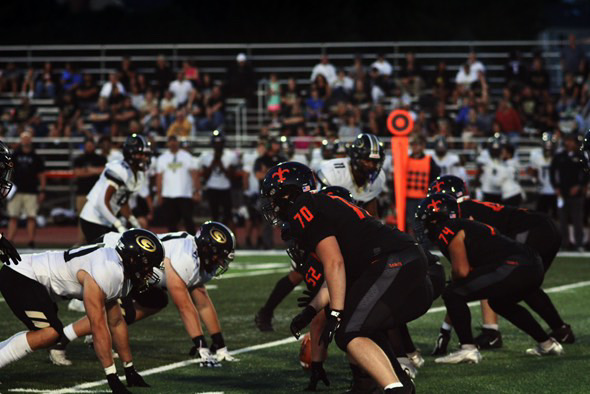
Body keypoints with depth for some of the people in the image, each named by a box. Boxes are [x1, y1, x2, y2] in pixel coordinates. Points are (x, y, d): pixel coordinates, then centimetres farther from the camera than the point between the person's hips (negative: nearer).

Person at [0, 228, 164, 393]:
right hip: (18, 277, -10)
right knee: (51, 333, -20)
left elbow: (116, 323, 14)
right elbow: (98, 327, -27)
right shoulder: (102, 274, -26)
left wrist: (130, 370, 17)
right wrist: (112, 377, -25)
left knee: (54, 334, 17)